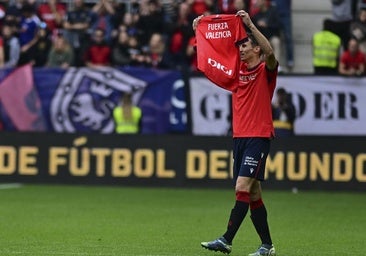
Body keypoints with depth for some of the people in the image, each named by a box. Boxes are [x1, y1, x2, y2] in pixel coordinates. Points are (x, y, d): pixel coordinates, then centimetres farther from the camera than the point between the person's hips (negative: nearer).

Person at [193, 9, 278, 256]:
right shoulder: (238, 71, 15)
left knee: (243, 187, -15)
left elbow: (270, 52, -25)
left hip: (259, 136, -7)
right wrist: (200, 32, 11)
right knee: (253, 193, 7)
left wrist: (250, 24, -28)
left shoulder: (265, 70, -3)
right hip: (240, 136, 7)